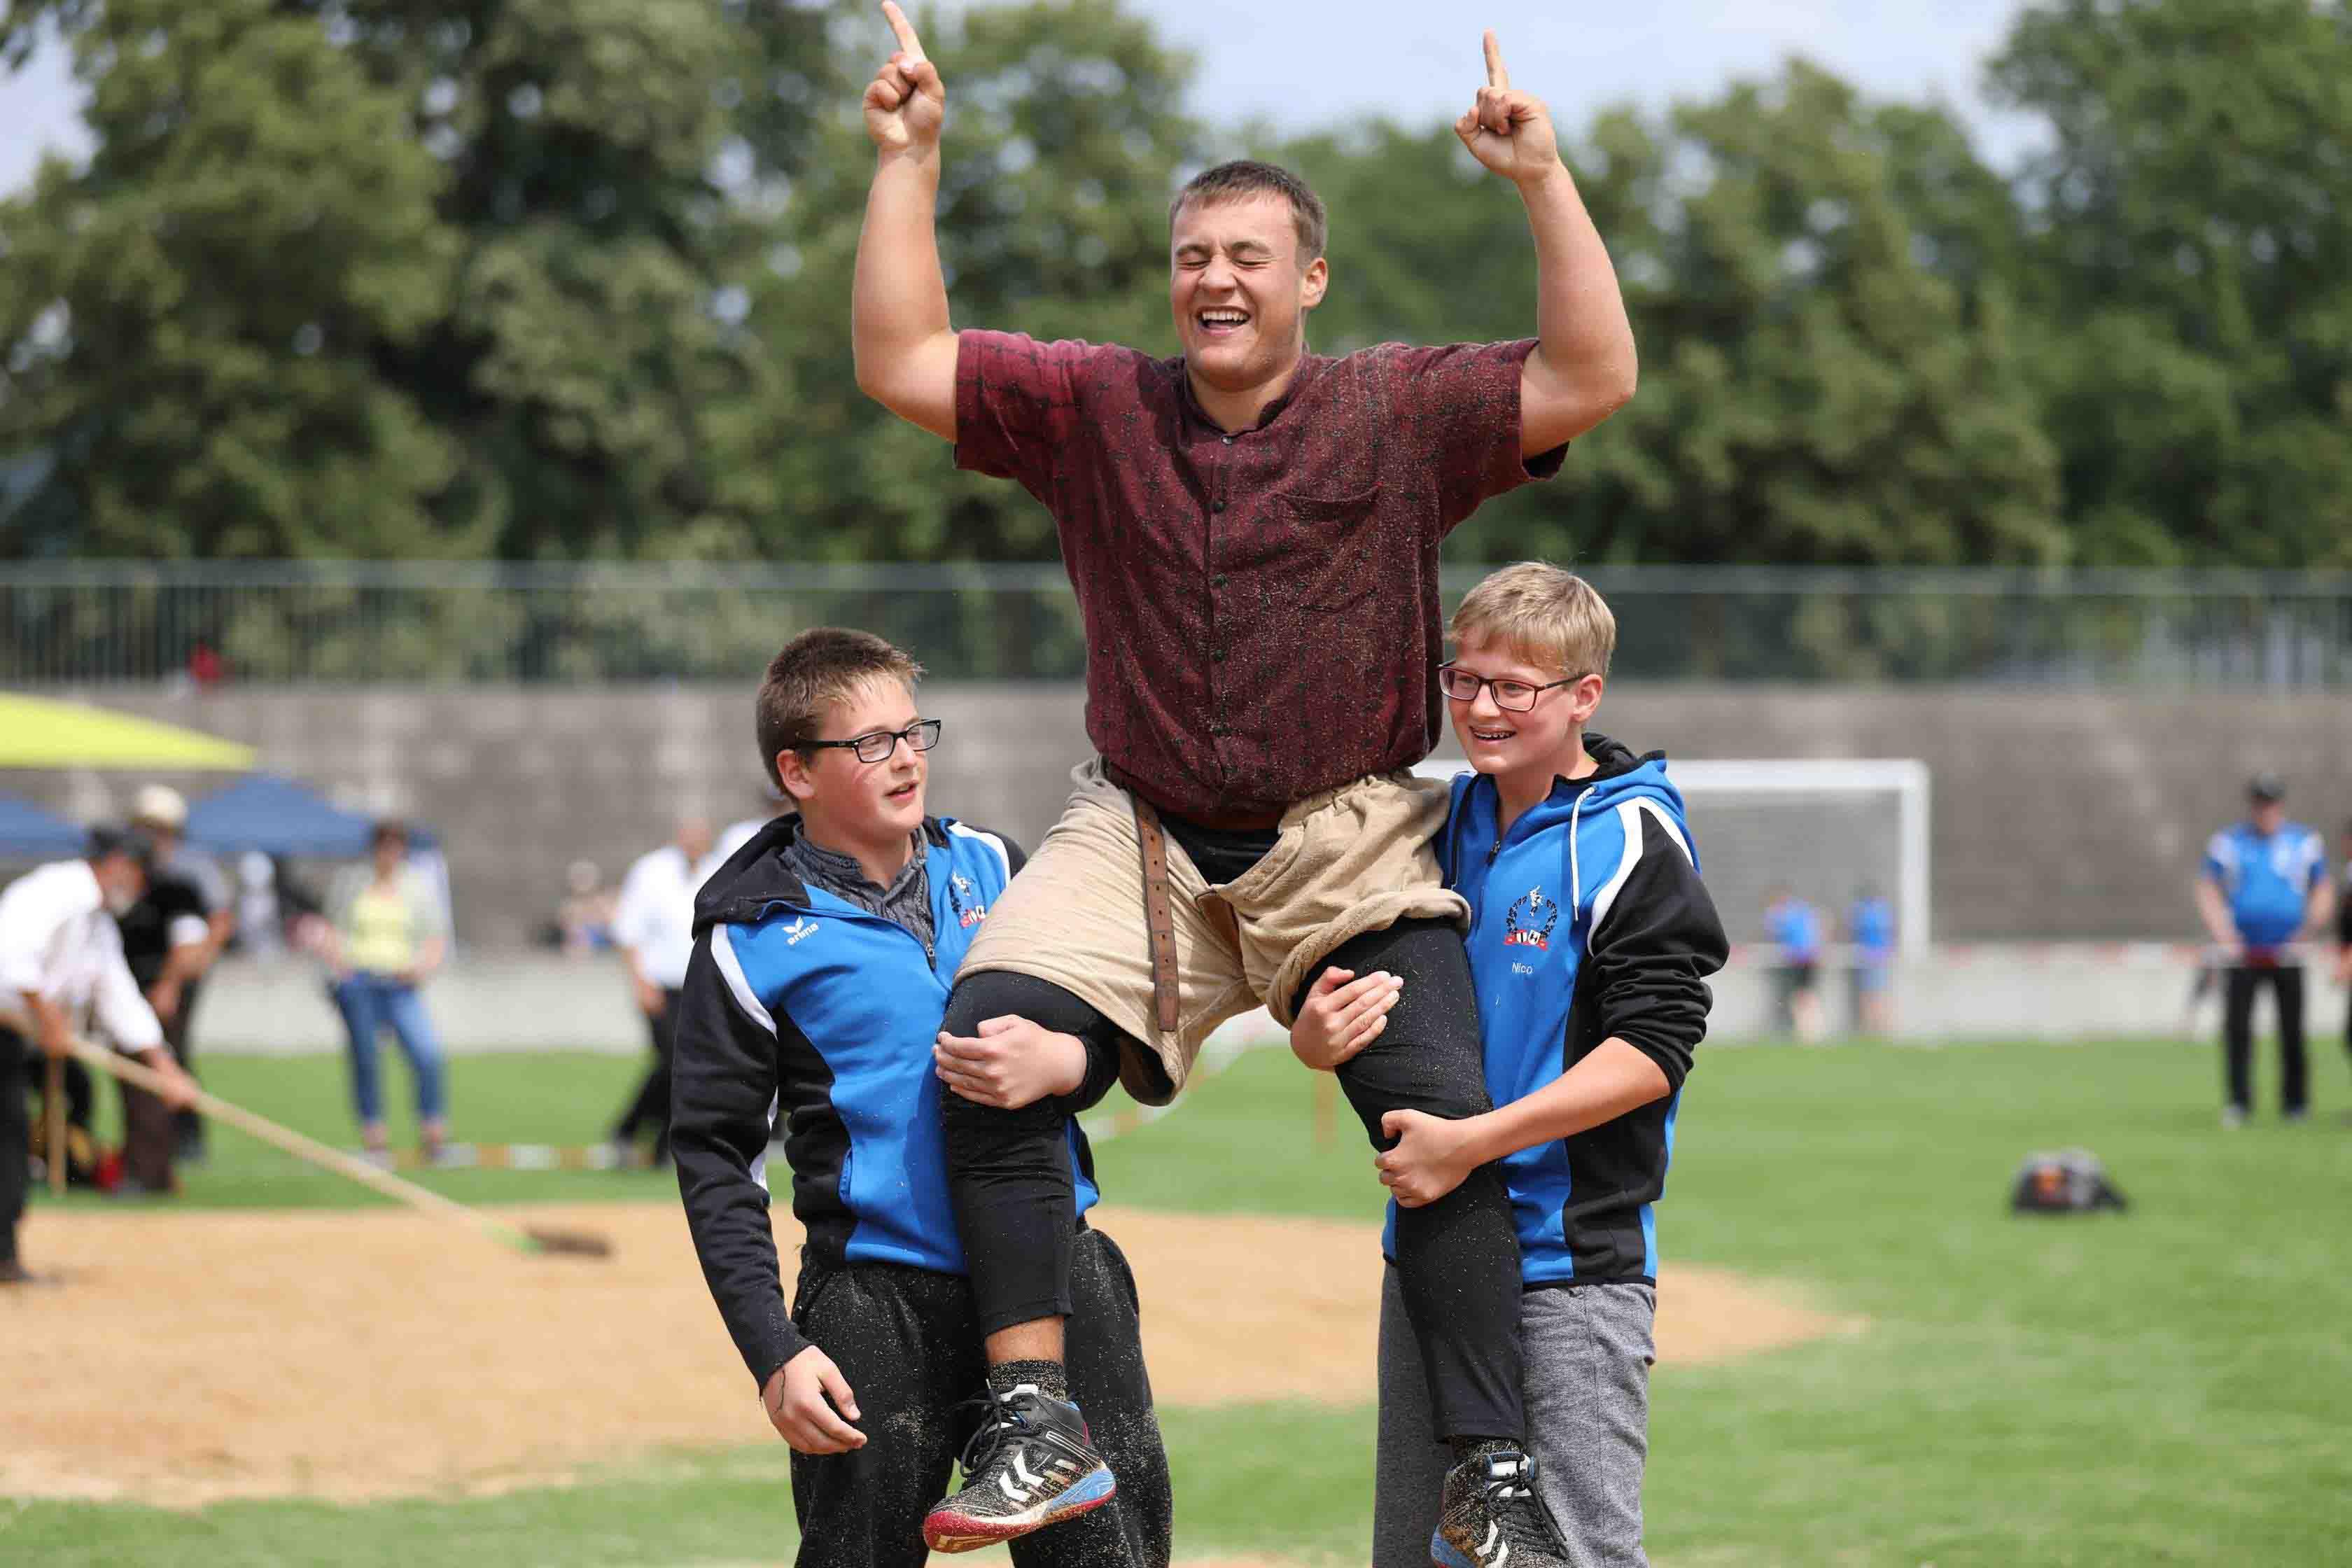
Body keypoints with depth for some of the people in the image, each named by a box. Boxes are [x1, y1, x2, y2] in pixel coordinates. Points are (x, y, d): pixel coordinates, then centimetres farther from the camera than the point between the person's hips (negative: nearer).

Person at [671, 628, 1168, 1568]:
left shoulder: (988, 866, 10)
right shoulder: (756, 936, -2)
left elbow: (1105, 1046, 12)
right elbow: (714, 1157, -1)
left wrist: (1059, 1063, -14)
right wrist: (773, 1354, -9)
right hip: (882, 1309, -4)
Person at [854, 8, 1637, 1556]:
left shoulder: (1399, 413, -2)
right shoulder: (1095, 407, 5)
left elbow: (1594, 378, -12)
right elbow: (900, 364, 2)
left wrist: (1545, 182, -19)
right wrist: (908, 166, -4)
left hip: (1352, 848, -2)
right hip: (1142, 839, 2)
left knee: (1445, 1116, -18)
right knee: (990, 1039, -20)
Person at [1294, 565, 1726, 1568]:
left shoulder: (1630, 839, -8)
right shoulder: (1436, 827, 11)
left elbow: (1652, 1051, -17)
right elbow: (1324, 1027, 14)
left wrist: (1475, 1142, -23)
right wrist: (1319, 1031, -12)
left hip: (1574, 1266, -7)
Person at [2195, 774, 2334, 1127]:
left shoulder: (2306, 843, 8)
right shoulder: (2226, 843, 6)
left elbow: (2323, 892, 11)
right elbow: (2208, 893, 5)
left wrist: (2308, 932, -4)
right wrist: (2225, 938, -8)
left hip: (2287, 954, 0)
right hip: (2242, 955, 0)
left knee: (2293, 1030, 1)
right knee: (2236, 1028, -7)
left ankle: (2295, 1102, 11)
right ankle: (2237, 1102, -3)